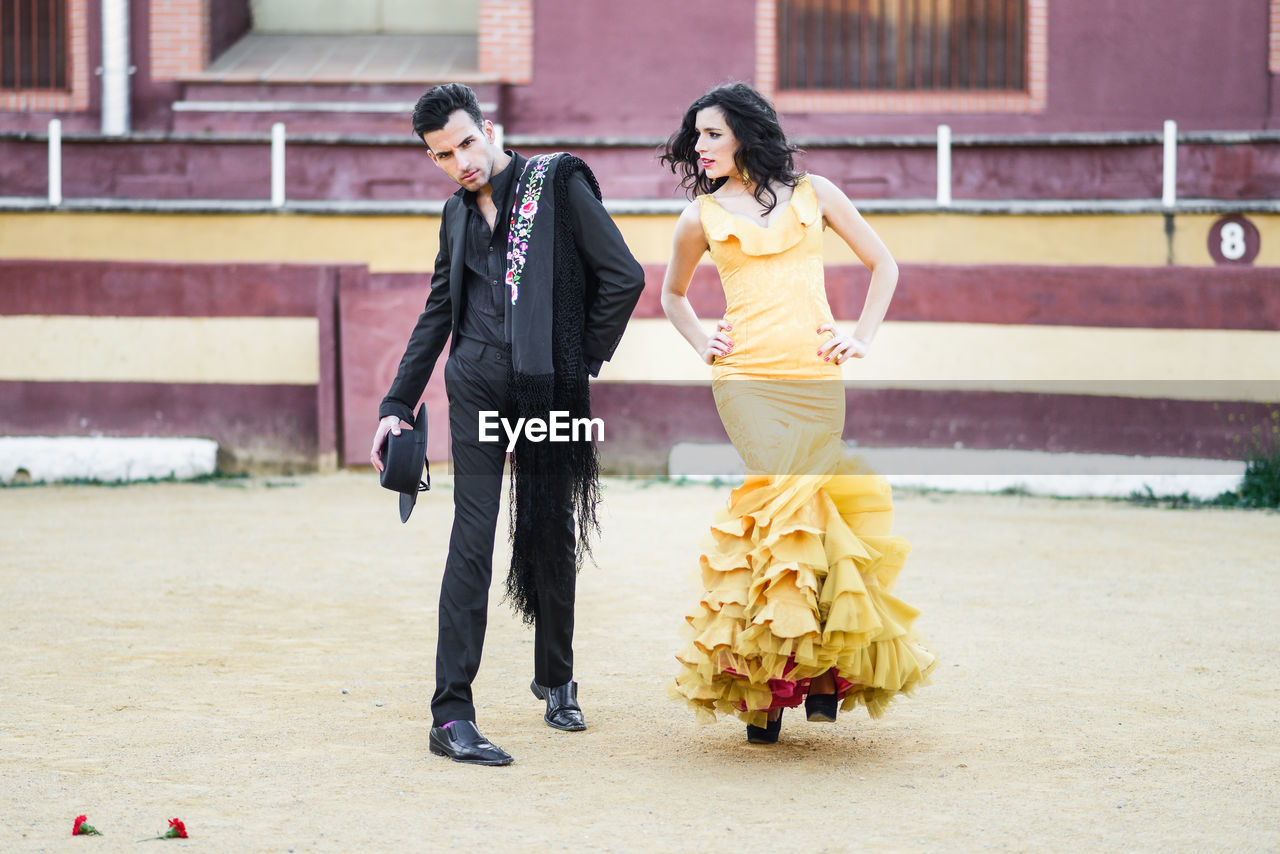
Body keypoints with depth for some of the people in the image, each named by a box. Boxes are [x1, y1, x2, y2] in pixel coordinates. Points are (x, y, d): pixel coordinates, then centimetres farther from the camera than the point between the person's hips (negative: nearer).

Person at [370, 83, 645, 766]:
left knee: (552, 535, 9)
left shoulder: (559, 184, -1)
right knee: (472, 538, -8)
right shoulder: (458, 214, 14)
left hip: (550, 390, -2)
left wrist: (584, 358, -1)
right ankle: (452, 715, -11)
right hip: (479, 388, 2)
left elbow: (623, 278, -5)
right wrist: (397, 404, 17)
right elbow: (436, 315, 21)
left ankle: (556, 680, 31)